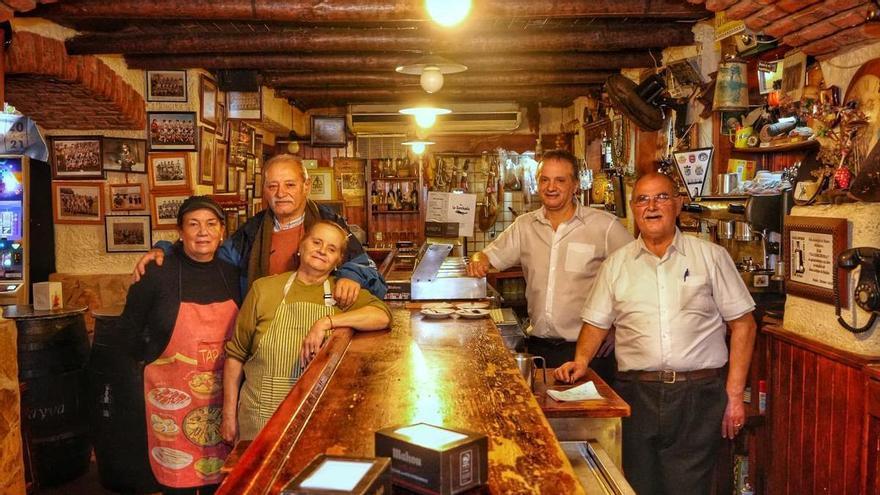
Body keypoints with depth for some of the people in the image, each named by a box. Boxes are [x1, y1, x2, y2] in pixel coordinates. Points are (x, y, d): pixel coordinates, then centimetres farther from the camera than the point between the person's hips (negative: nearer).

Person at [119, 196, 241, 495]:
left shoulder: (231, 274, 1)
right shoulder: (158, 274, -10)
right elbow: (129, 327, 4)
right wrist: (150, 359, 4)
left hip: (222, 395, 3)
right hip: (173, 396, -3)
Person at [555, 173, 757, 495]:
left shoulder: (712, 256, 4)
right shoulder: (616, 264, 9)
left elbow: (742, 323, 3)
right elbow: (597, 323, 12)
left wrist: (734, 394, -2)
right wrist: (581, 361, -7)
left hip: (699, 396, -1)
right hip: (636, 395, 2)